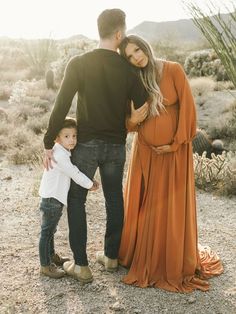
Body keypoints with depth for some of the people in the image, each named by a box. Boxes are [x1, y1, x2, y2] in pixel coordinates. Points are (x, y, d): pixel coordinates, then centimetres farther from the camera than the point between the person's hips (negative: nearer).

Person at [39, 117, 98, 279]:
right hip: (51, 200, -10)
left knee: (51, 230, 23)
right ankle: (45, 265, 8)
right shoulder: (59, 155, -22)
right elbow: (74, 174, -20)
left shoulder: (64, 152, 9)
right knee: (47, 231, 0)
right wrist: (90, 184, -8)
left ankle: (52, 256, 38)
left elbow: (74, 172, 18)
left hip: (57, 199, 10)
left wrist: (89, 181, 8)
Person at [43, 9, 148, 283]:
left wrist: (48, 143, -7)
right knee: (114, 200, 17)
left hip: (86, 145, -2)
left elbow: (61, 106, -14)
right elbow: (144, 108, -5)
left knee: (76, 201, 10)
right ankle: (111, 256, 29)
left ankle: (81, 265, 11)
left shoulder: (79, 64, -9)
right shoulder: (128, 69, -4)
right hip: (116, 146, 2)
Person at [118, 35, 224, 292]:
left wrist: (176, 143, -10)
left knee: (171, 207, 3)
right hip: (145, 151, 4)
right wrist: (132, 118, -21)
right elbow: (129, 124, 2)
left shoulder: (173, 70, -7)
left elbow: (187, 107, -9)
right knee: (140, 205, 9)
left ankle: (174, 264, 20)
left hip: (173, 151, -3)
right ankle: (141, 257, 29)